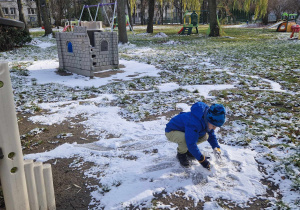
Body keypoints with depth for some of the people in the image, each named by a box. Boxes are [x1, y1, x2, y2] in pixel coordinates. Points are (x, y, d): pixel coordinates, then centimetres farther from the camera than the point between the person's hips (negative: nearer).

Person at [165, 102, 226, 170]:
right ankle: (181, 153, -6)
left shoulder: (207, 121, -11)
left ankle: (187, 149, 11)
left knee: (205, 136, -6)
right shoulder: (194, 123, -39)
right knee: (184, 139, -39)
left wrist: (216, 147, -13)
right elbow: (191, 143, -38)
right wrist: (202, 160, -31)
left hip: (185, 130, 8)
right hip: (171, 132, -8)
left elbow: (211, 135, 5)